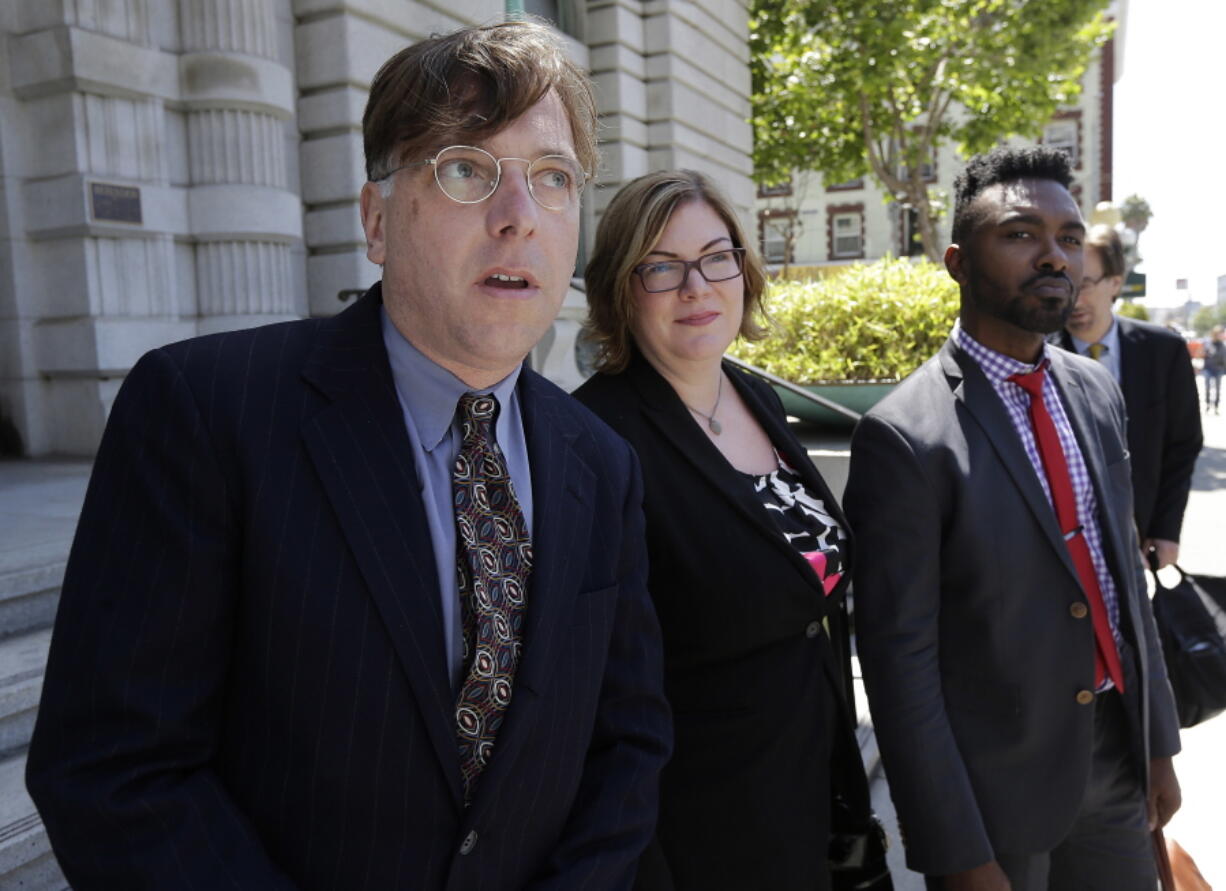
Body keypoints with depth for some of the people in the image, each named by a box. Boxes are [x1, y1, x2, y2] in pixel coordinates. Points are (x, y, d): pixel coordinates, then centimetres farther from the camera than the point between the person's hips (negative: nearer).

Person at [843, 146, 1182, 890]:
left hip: (1116, 754, 6)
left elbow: (1124, 574, 9)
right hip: (995, 781, -6)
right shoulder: (906, 436, -21)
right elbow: (900, 659, -19)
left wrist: (1159, 742, 12)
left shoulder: (1097, 391, 2)